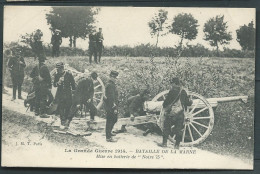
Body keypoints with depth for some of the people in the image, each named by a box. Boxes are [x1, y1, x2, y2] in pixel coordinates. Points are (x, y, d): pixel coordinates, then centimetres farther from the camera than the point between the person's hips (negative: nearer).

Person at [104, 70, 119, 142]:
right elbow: (111, 97, -23)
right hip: (111, 107, -10)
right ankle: (108, 137, 1)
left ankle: (109, 132, 39)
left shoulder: (112, 84, 15)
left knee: (114, 120, 22)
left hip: (112, 106, 10)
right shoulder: (110, 85, -18)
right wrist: (114, 108, -23)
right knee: (110, 121, -4)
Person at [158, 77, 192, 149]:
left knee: (166, 127, 7)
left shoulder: (172, 91, -10)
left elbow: (166, 102, -8)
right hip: (180, 114, 5)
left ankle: (164, 143, 8)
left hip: (171, 113, -4)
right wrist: (190, 102, 34)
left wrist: (164, 106, 12)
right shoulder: (183, 91, 5)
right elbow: (188, 103, 12)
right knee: (178, 129, 9)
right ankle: (177, 145, 11)